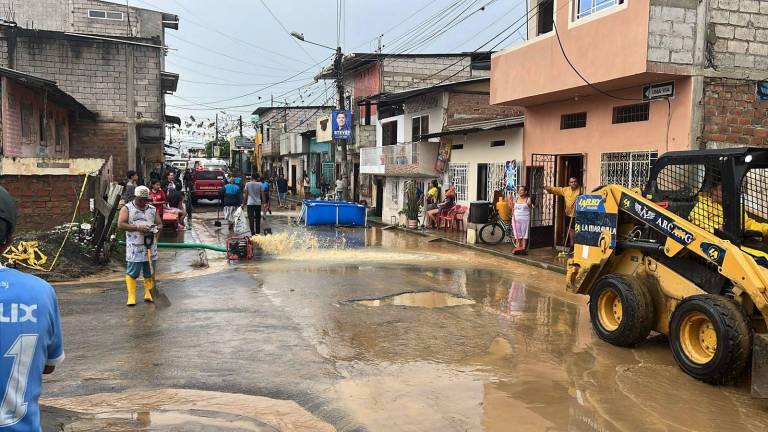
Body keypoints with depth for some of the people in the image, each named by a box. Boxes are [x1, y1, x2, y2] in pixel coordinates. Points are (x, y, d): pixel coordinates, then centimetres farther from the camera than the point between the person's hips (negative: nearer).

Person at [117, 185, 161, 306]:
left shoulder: (153, 210, 13)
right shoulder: (127, 209, 2)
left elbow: (159, 224, 17)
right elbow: (120, 224, -9)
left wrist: (156, 230, -7)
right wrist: (137, 227, -17)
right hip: (134, 247, -3)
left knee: (149, 272, 8)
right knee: (132, 273, -3)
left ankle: (148, 293, 20)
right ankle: (131, 297, 3)